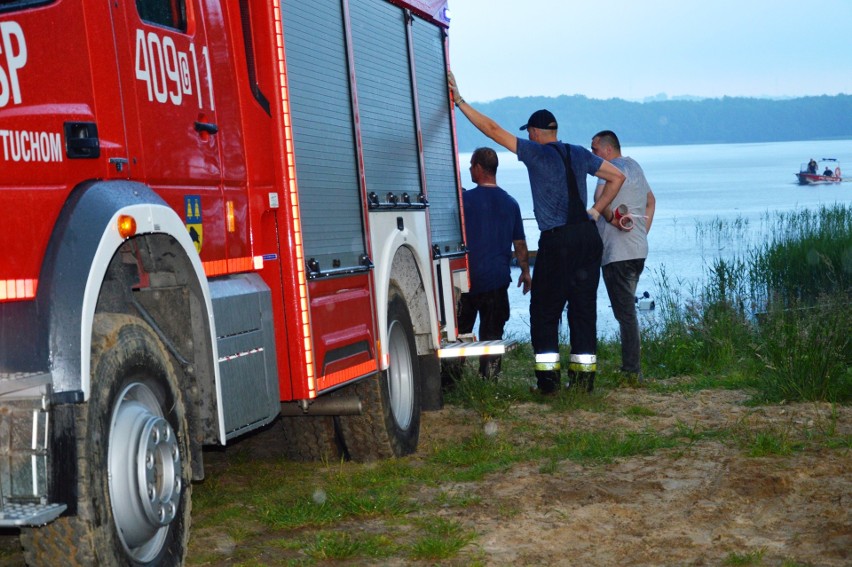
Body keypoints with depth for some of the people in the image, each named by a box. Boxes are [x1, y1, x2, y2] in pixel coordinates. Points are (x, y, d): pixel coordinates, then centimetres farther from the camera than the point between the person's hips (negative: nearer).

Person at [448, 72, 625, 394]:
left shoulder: (535, 152, -2)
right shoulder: (579, 155, 14)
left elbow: (493, 130, -4)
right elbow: (617, 177, 19)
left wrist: (461, 102, 0)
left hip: (556, 241, -5)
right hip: (588, 236, 5)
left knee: (545, 309, 3)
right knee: (584, 307, 9)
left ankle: (548, 377, -1)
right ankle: (583, 376, 10)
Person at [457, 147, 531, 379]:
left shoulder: (465, 198, -8)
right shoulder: (510, 203, 6)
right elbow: (520, 243, 12)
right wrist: (525, 272, 21)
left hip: (467, 278, -3)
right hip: (497, 278, 3)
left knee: (459, 331, 5)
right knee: (492, 331, 9)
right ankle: (490, 375, 7)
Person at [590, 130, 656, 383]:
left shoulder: (613, 169, -12)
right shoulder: (635, 166, 18)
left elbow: (600, 198, -32)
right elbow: (651, 201, 30)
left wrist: (611, 218, -18)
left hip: (617, 254, -9)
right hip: (639, 251, 9)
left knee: (625, 312, -7)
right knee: (627, 309, 16)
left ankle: (632, 371, -7)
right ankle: (631, 368, 20)